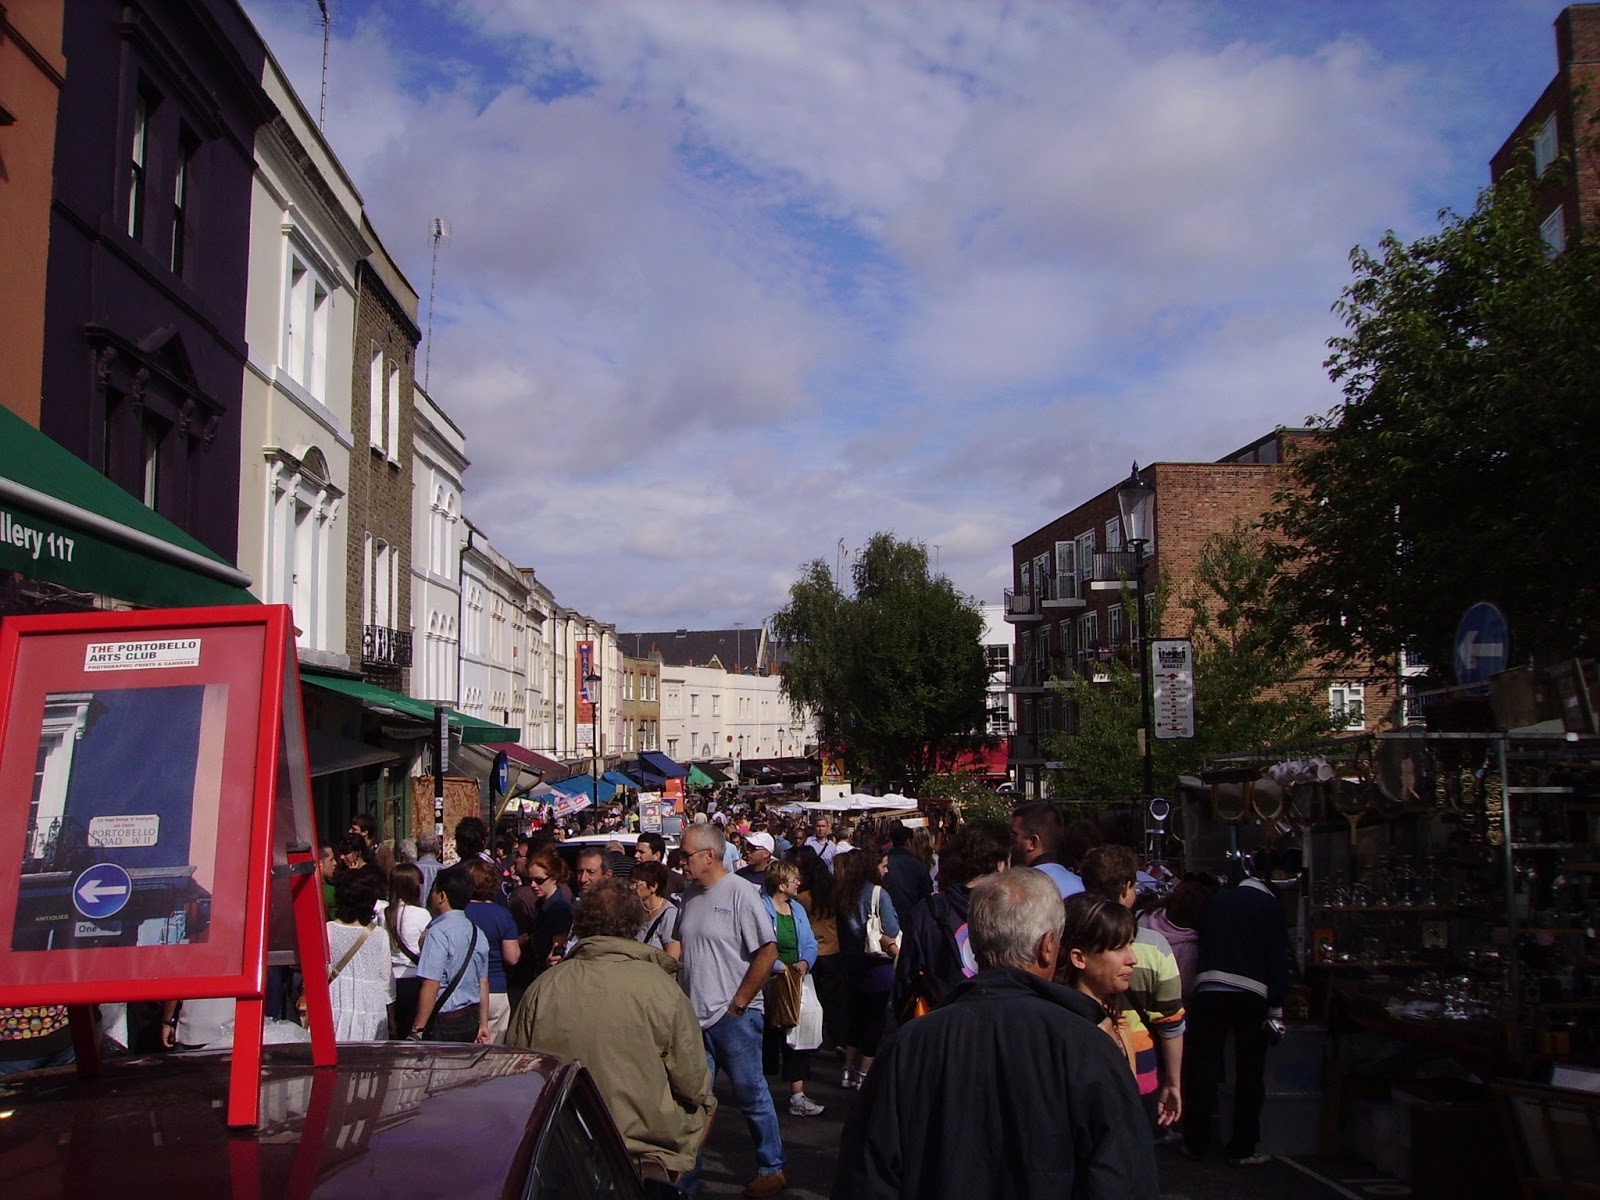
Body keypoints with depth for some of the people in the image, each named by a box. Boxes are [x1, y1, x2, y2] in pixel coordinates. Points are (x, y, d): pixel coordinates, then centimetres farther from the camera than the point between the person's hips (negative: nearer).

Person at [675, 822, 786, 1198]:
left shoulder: (740, 893, -13)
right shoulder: (690, 895, 9)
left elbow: (768, 951, -16)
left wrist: (738, 1004, -13)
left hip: (733, 1017, -6)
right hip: (693, 1014, 6)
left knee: (751, 1095, 5)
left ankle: (772, 1169, 20)